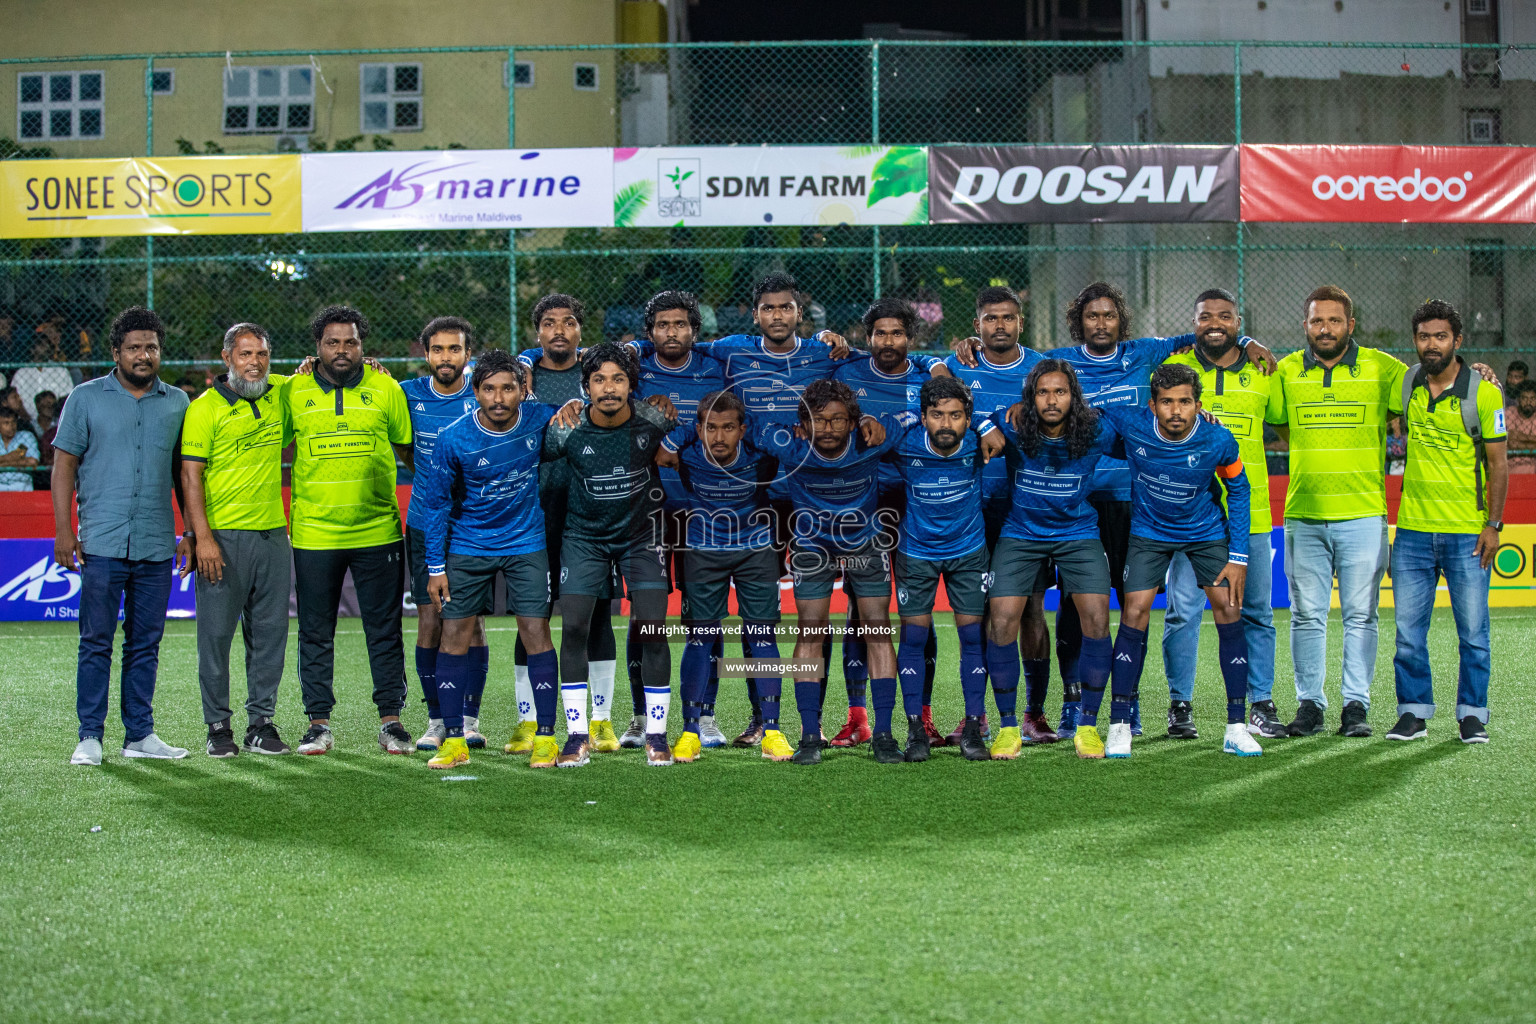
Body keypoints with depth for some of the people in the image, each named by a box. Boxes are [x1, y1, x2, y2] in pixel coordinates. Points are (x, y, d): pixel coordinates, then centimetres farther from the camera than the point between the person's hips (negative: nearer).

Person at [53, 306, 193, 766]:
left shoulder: (178, 402, 11)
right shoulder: (86, 398, 4)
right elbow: (65, 463, 4)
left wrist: (192, 532, 10)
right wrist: (63, 530, -4)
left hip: (157, 546, 3)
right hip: (102, 542, -2)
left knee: (145, 644, 7)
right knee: (96, 642, -2)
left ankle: (140, 735, 14)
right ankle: (90, 737, 3)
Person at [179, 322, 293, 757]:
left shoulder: (280, 394, 9)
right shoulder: (205, 407, -5)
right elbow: (190, 476, -8)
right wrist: (202, 537, -16)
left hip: (273, 533, 5)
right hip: (223, 536, -4)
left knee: (270, 632, 7)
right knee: (217, 632, 0)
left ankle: (261, 722, 16)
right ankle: (218, 726, 9)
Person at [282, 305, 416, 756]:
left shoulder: (385, 389, 2)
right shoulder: (293, 391, 2)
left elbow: (409, 450, 10)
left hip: (378, 532, 0)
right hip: (314, 533, 0)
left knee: (385, 631, 5)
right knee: (315, 634, 6)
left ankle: (390, 720, 13)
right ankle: (319, 723, 15)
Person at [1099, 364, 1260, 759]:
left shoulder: (1218, 441, -24)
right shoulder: (1130, 425, -26)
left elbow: (1237, 488, -6)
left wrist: (1238, 556, -7)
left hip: (1207, 532, 0)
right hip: (1149, 531, 0)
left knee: (1230, 612, -8)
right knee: (1134, 613, -11)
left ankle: (1237, 728, 2)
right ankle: (1119, 726, 0)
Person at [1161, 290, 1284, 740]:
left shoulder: (1263, 373, 7)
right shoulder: (1173, 366, 2)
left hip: (1249, 513, 2)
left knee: (1256, 613, 7)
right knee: (1183, 610, -3)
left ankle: (1261, 704, 16)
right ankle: (1180, 705, 8)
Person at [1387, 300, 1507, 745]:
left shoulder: (1484, 393, -6)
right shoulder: (1405, 384, 4)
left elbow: (1498, 464, -3)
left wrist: (1494, 524, -7)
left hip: (1467, 532, -3)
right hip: (1413, 529, 3)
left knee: (1473, 632, 2)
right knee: (1409, 631, 4)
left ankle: (1472, 714, 13)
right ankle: (1413, 712, 13)